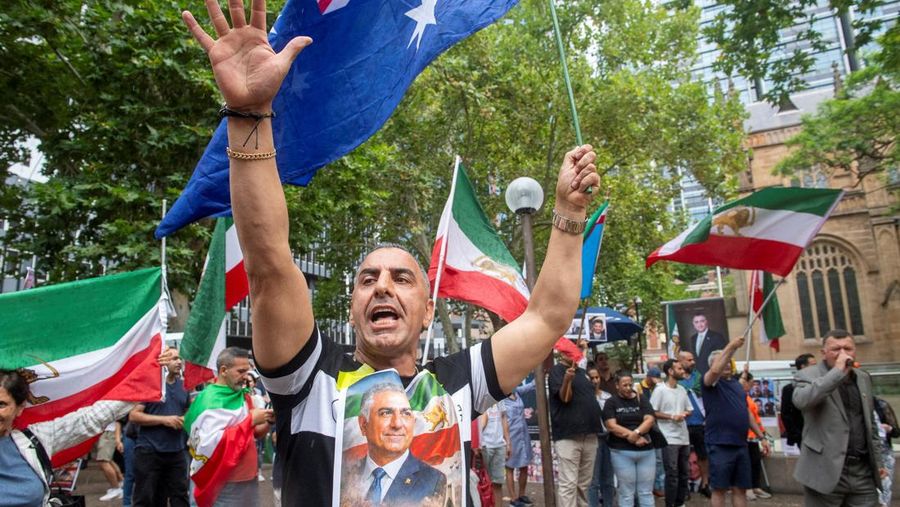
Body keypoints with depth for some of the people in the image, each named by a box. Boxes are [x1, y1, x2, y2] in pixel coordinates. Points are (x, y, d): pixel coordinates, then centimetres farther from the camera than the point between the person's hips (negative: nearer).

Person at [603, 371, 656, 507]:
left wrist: (636, 432, -20)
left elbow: (649, 420, -3)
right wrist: (633, 437, -15)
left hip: (646, 450, 3)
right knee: (626, 492, 1)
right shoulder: (611, 402, 1)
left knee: (646, 492, 7)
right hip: (622, 452, -3)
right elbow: (611, 426, -9)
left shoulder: (642, 400, 9)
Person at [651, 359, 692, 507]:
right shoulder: (660, 390, -9)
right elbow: (652, 412, -11)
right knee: (672, 474, -5)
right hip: (669, 439, -7)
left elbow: (689, 410, 17)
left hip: (684, 437, 7)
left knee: (684, 473, 13)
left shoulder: (682, 390, 11)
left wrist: (684, 414, -5)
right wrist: (672, 417, -17)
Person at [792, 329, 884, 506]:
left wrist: (877, 460, 19)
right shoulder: (808, 375, -6)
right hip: (826, 471, -5)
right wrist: (838, 371, -23)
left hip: (864, 471, 5)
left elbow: (869, 422, 22)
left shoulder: (863, 378, 14)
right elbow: (800, 400, -28)